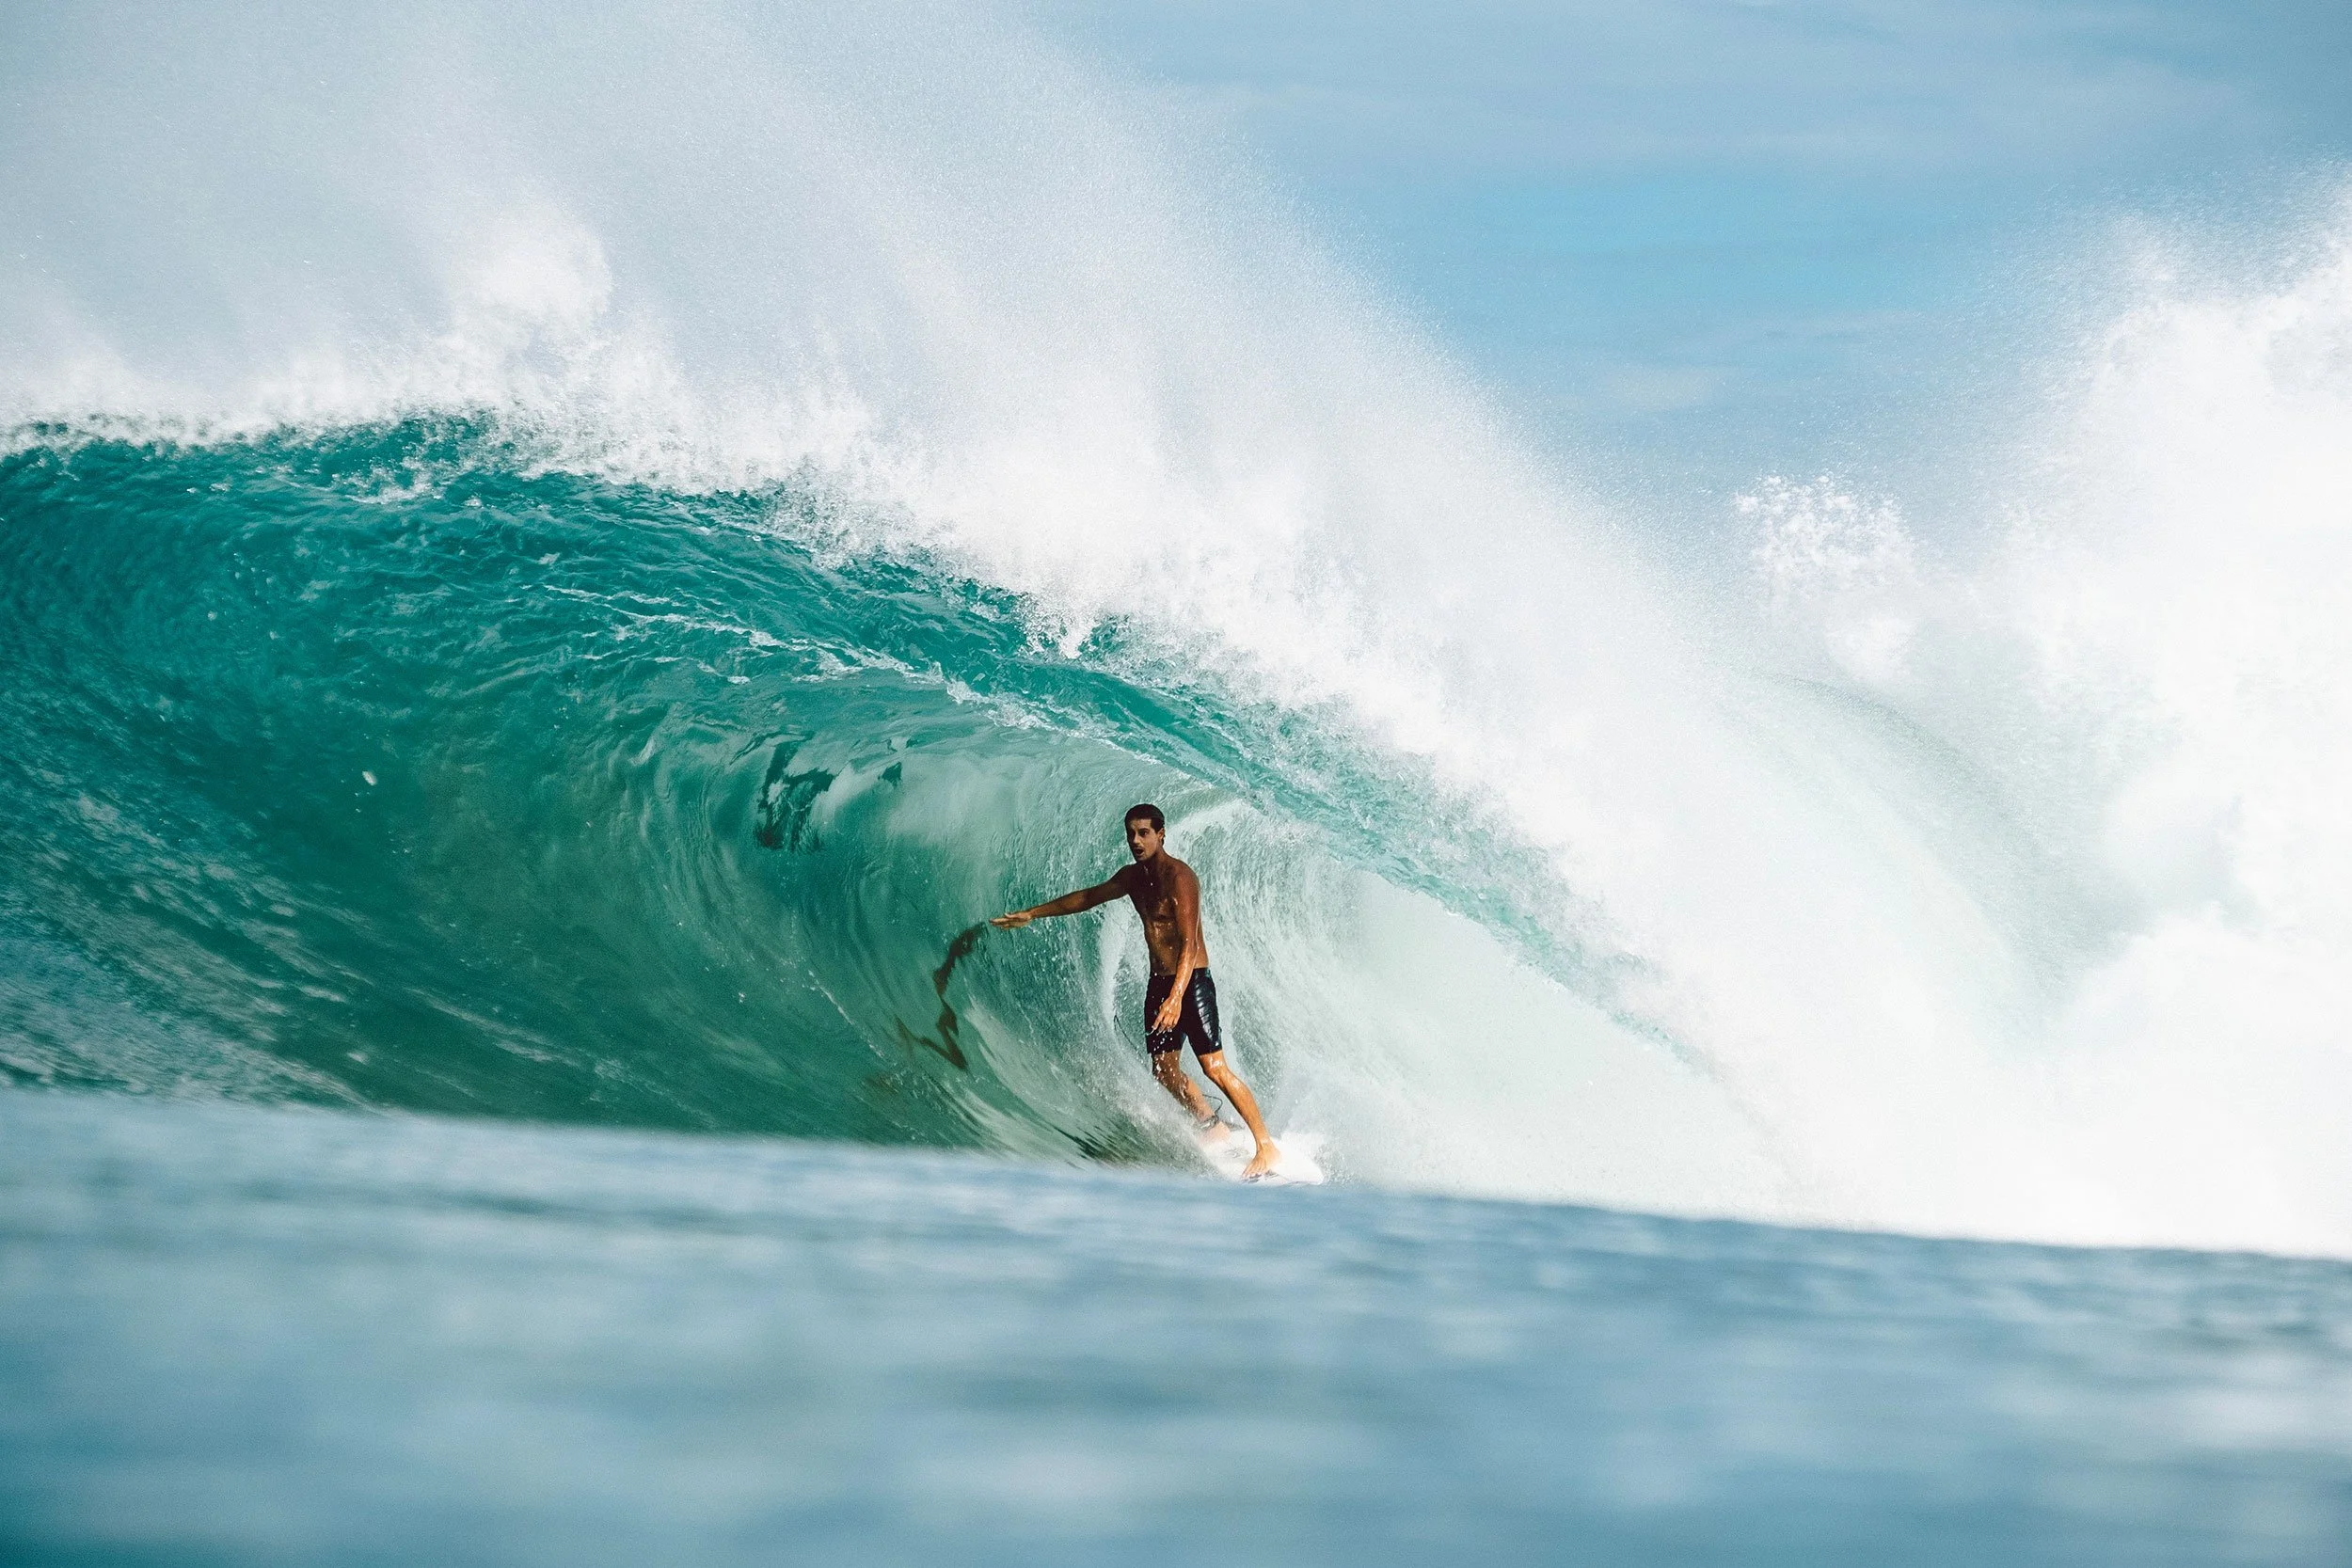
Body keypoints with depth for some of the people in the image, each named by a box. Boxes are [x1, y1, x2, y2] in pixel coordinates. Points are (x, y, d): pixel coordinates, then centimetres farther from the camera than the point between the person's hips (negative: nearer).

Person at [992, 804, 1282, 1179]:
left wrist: (1177, 997, -36)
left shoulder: (1178, 877, -17)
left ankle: (1267, 1147, -12)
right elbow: (1087, 897, 26)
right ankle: (1214, 1131, 22)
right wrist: (1031, 914, 30)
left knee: (1215, 1068, -14)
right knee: (1165, 1071, 6)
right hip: (1158, 983, 8)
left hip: (1191, 982, -8)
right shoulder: (1133, 877, 9)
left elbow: (1189, 942, -25)